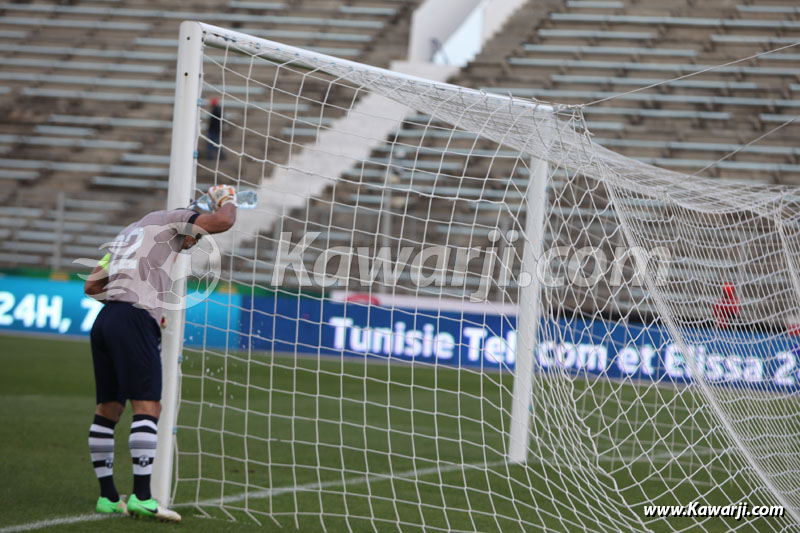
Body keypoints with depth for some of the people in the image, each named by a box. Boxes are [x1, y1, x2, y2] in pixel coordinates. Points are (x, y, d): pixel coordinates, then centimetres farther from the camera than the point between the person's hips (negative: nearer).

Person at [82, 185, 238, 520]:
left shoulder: (127, 233, 31)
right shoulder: (170, 220, 9)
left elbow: (91, 285, 27)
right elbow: (222, 221, -2)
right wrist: (228, 201, 19)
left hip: (104, 319, 9)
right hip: (135, 320, -9)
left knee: (108, 408, 10)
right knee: (148, 406, -13)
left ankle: (107, 496, 12)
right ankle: (141, 497, -22)